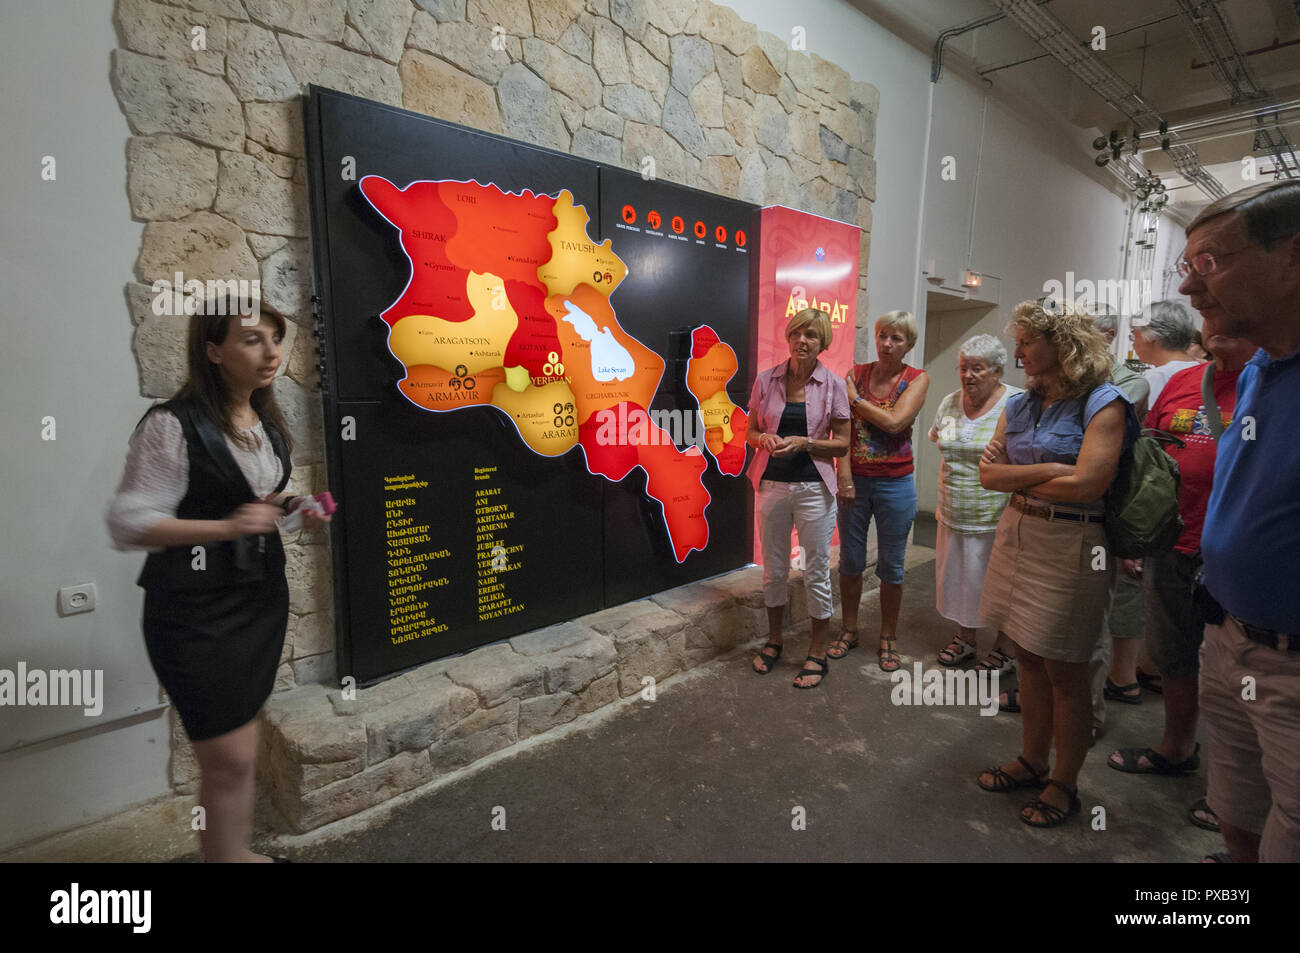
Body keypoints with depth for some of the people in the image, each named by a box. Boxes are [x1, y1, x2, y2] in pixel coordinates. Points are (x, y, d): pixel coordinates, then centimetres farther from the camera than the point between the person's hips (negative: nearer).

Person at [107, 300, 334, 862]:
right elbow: (128, 524, -14)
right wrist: (228, 526, -26)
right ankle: (227, 855, 18)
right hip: (196, 610, -7)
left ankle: (233, 850, 34)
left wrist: (296, 514, 2)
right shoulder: (172, 425, -14)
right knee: (229, 757, -2)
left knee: (237, 746, 17)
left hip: (263, 596, 7)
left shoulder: (268, 425, 10)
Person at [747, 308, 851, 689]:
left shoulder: (832, 386, -4)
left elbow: (842, 443, -1)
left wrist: (804, 443, -16)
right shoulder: (766, 380, 1)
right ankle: (774, 640, 34)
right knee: (773, 569, 13)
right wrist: (764, 438, -13)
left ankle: (817, 653, 23)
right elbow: (750, 431, 9)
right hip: (772, 484, 2)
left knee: (817, 572, 5)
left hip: (814, 488, -2)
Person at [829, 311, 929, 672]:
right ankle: (849, 629, 28)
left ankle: (888, 636, 25)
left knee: (891, 565, 8)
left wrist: (855, 399, -8)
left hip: (895, 483, -1)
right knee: (850, 561, 10)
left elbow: (894, 422, -18)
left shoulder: (917, 379, -2)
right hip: (854, 480, 2)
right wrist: (844, 476, -13)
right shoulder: (856, 373, 3)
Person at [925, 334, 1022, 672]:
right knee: (957, 577, 16)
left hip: (996, 518, -5)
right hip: (954, 515, 5)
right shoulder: (949, 403, 5)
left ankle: (1004, 650, 25)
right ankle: (965, 639, 34)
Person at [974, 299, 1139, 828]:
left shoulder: (1103, 404, -10)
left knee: (1064, 670, 5)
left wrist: (1018, 475, -7)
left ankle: (1064, 784, 23)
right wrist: (1048, 474, -11)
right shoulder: (1019, 404, 8)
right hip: (1017, 535, 6)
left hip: (1069, 546, -6)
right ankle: (1032, 761, 30)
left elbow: (1086, 485, -21)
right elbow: (988, 473, 2)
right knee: (1028, 659, 14)